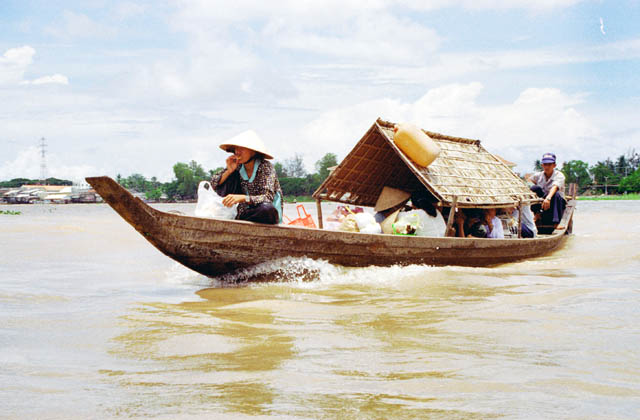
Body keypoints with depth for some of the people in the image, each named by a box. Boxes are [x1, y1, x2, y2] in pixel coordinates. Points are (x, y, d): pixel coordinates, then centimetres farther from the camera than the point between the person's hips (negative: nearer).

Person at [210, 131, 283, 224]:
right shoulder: (237, 166, -2)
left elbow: (268, 198, -29)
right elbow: (213, 184, 0)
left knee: (267, 209, -39)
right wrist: (229, 171, -17)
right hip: (244, 209, 4)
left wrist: (242, 198, -42)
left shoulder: (266, 167, -16)